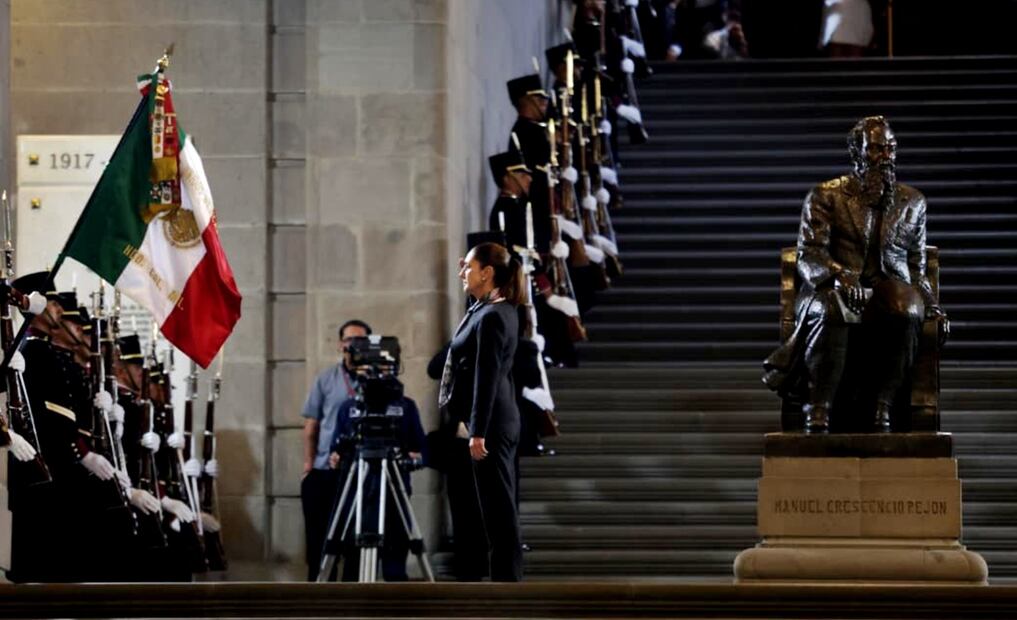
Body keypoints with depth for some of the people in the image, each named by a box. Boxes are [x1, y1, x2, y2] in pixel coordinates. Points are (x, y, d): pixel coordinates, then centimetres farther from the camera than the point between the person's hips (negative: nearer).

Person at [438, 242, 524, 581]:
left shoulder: (492, 317, -17)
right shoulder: (501, 309, 11)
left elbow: (487, 378, -21)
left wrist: (478, 433, -23)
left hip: (489, 423, -10)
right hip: (499, 421, 10)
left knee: (497, 506, -7)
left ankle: (506, 579, -4)